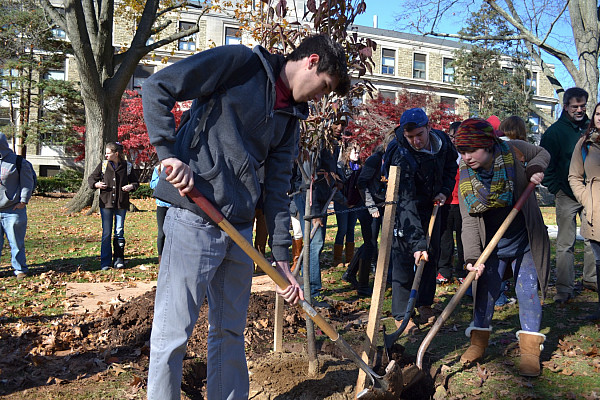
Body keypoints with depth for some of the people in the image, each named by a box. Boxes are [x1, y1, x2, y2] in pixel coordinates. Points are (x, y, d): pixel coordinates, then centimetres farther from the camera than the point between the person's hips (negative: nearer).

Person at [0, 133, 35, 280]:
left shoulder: (18, 162, -1)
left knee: (16, 242, 2)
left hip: (13, 211, -4)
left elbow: (27, 183, 0)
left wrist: (23, 201, -7)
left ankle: (20, 269, 14)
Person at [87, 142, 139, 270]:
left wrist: (131, 186, -8)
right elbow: (91, 178, 14)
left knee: (119, 232, 5)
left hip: (121, 204, 0)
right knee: (106, 233, 2)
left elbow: (136, 181, 13)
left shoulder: (127, 166, 2)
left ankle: (119, 259, 15)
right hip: (106, 203, 1)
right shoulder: (103, 165, 4)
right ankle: (105, 262, 9)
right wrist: (96, 184, -7)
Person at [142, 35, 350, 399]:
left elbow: (278, 189, 13)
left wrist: (282, 259, 9)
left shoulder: (291, 118, 15)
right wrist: (170, 153, -16)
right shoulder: (241, 62, -4)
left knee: (231, 332, 17)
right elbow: (158, 87, -7)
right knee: (172, 335, 1)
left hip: (240, 229, 7)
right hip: (194, 220, -7)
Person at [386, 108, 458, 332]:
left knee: (432, 254, 10)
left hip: (431, 204, 6)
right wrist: (417, 242, -46)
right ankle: (401, 314, 1)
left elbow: (451, 164, 10)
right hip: (405, 209, -6)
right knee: (404, 257, -9)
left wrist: (444, 191, -6)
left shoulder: (441, 140, -15)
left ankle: (425, 304, 25)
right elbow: (406, 204, -40)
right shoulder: (401, 157, -34)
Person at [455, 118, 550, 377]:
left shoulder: (513, 151, -16)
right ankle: (479, 341, 21)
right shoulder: (465, 179, -15)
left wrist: (535, 169, -15)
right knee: (485, 290, 6)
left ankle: (530, 349, 11)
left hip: (524, 241, -1)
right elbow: (469, 222, -17)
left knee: (527, 290, 1)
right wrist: (472, 257, -28)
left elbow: (542, 153, 7)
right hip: (492, 245, 1)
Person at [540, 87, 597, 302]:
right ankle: (564, 288, 3)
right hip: (567, 196, -4)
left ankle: (591, 279, 27)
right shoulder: (555, 131, -4)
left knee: (592, 239, 12)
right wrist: (555, 189, -10)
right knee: (565, 244, -2)